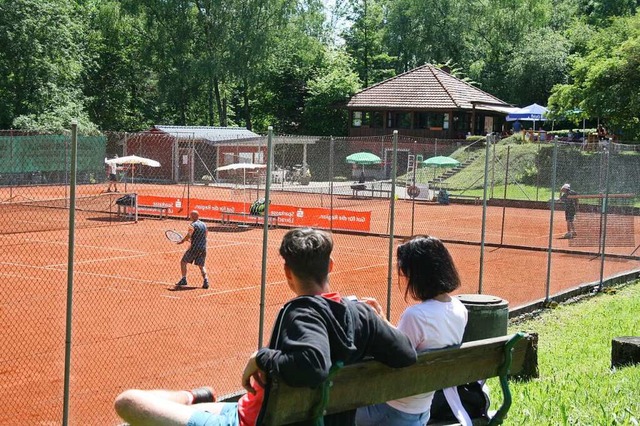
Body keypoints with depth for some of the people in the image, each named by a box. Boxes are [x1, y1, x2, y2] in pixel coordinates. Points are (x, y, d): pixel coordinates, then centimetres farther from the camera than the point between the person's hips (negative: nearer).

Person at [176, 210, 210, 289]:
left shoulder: (192, 225, -10)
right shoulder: (204, 225, 11)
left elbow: (188, 236, -18)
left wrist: (182, 241, -3)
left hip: (194, 247, -6)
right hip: (203, 247, 6)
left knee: (183, 262, 10)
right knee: (201, 265, 14)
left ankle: (183, 280, 8)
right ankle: (205, 280, -5)